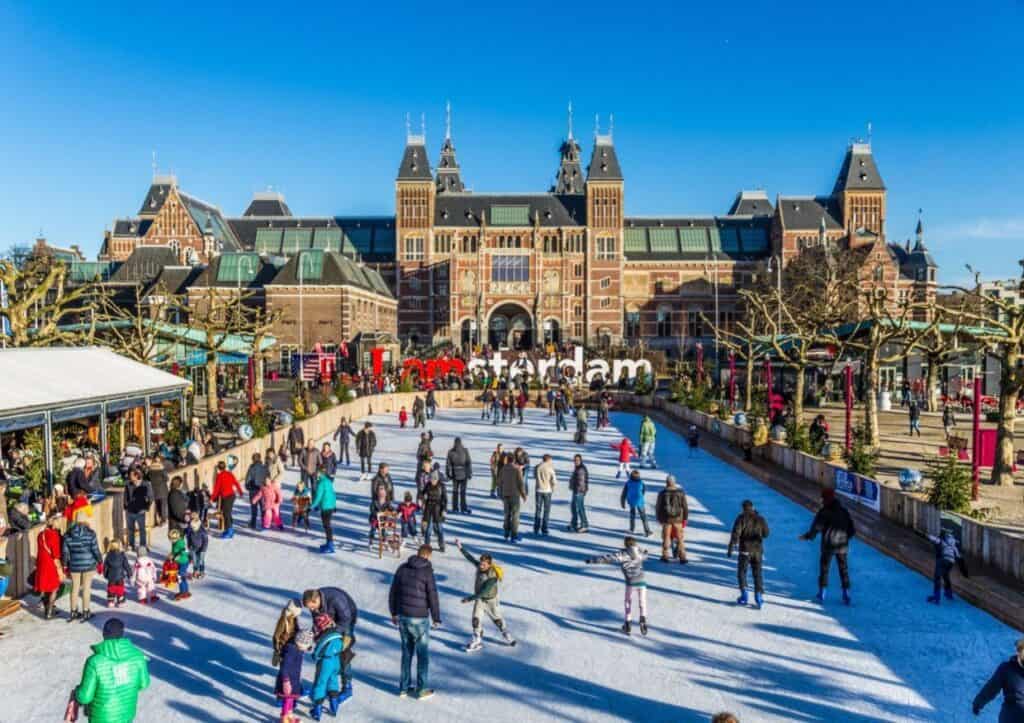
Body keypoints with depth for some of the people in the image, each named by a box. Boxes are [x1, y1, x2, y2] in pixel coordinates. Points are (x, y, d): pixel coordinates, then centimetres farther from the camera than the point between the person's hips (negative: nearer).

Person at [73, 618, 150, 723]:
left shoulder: (95, 662, -28)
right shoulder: (137, 655, -17)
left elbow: (85, 696, -20)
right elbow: (143, 683, -4)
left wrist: (78, 690, 3)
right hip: (126, 713, 3)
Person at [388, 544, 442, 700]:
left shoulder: (402, 568, 3)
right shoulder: (427, 572, -13)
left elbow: (392, 592, 9)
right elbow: (433, 597, -10)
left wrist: (394, 613, 20)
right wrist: (436, 618, 1)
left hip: (402, 617, 5)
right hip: (419, 618, -5)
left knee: (407, 652, 17)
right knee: (422, 654, 8)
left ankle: (404, 687, 23)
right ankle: (421, 690, 14)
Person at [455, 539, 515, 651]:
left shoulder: (492, 577, -35)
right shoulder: (479, 566, -17)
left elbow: (483, 592, -33)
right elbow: (470, 558, -2)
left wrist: (469, 598, -29)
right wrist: (461, 548, -2)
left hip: (491, 600, -5)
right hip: (479, 599, 5)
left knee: (497, 619, 15)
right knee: (476, 619, -4)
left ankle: (506, 635, 38)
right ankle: (477, 641, 9)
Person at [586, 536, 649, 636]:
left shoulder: (623, 554, -5)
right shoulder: (640, 552, 10)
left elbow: (609, 558, -13)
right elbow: (644, 555, 36)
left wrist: (593, 560, -13)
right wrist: (645, 552, 61)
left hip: (631, 582, -3)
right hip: (642, 581, 3)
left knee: (628, 602, 17)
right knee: (642, 602, 18)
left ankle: (627, 624, 16)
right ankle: (643, 618, -6)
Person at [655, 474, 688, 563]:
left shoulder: (662, 493, -6)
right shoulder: (680, 492, -7)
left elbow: (658, 507, -1)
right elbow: (685, 506, -4)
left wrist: (659, 518, 12)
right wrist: (685, 518, 6)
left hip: (666, 518, 0)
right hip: (678, 519, 0)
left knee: (666, 538, 11)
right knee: (680, 539, 7)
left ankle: (665, 556, 16)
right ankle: (682, 557, 8)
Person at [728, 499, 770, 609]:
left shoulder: (741, 518, -8)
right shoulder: (760, 519, 3)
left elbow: (735, 534, -15)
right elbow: (766, 534, 14)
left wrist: (730, 549, -13)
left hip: (745, 550, -3)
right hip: (758, 550, 3)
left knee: (741, 572, 12)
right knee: (758, 574, 10)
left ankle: (744, 596, 8)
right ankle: (759, 599, 3)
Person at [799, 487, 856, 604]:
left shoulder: (824, 512, -13)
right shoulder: (843, 511, 2)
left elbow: (816, 528, -14)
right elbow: (852, 530, 6)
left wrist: (806, 536, 1)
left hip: (828, 546, -3)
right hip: (842, 546, 3)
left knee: (824, 568, 11)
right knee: (843, 569, 13)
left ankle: (822, 594, 15)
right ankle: (846, 595, 14)